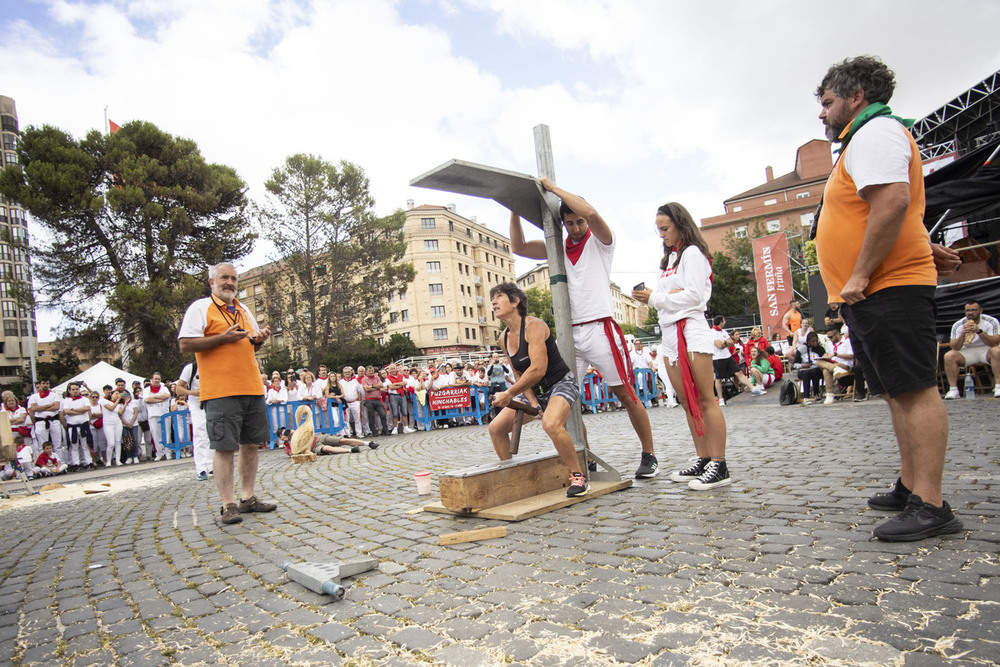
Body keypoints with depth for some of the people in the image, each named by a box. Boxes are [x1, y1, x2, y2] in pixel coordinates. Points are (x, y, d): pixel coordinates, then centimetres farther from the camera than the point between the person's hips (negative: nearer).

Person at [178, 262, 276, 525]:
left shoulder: (243, 310, 21)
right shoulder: (201, 308, 1)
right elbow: (186, 345, -8)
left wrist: (259, 339, 6)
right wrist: (223, 337, -15)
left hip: (252, 388, 7)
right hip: (221, 391, -7)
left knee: (252, 443, 9)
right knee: (224, 447, -4)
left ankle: (248, 498, 19)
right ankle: (228, 505, 4)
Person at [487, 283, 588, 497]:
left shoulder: (533, 326, -20)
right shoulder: (504, 339, 4)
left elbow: (538, 370, -29)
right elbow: (518, 375, 7)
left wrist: (509, 394, -23)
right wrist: (533, 403, -8)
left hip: (561, 383, -8)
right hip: (536, 391, 9)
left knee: (551, 424, -37)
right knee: (496, 428, 2)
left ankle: (578, 476, -18)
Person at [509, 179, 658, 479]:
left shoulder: (600, 241, 2)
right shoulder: (557, 247, 16)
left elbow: (590, 212, -18)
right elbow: (518, 247, 11)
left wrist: (554, 188, -10)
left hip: (599, 328, -4)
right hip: (569, 332, 5)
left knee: (624, 392, 1)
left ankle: (649, 455, 14)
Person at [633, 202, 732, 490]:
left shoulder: (692, 252, -3)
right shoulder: (669, 258, 23)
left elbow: (695, 295, -13)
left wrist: (657, 298, -8)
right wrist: (652, 297, -4)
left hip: (691, 329, -8)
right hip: (669, 332, 9)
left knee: (705, 399, -8)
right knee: (687, 402, 7)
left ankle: (720, 466, -5)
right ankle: (703, 461, 13)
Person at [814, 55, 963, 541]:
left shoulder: (874, 132, -7)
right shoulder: (869, 137, 27)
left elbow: (893, 202, -23)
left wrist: (860, 275, -22)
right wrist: (926, 248, 24)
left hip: (887, 288, -11)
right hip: (872, 293, 11)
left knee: (915, 390, -11)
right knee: (900, 393, 12)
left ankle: (929, 506, -9)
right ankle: (910, 488, 20)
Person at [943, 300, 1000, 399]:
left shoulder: (992, 322, -7)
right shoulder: (958, 325, -3)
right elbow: (954, 347, -8)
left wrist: (979, 331, -31)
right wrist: (962, 334, -26)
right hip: (967, 352, 2)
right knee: (949, 356, -25)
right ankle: (953, 389, -23)